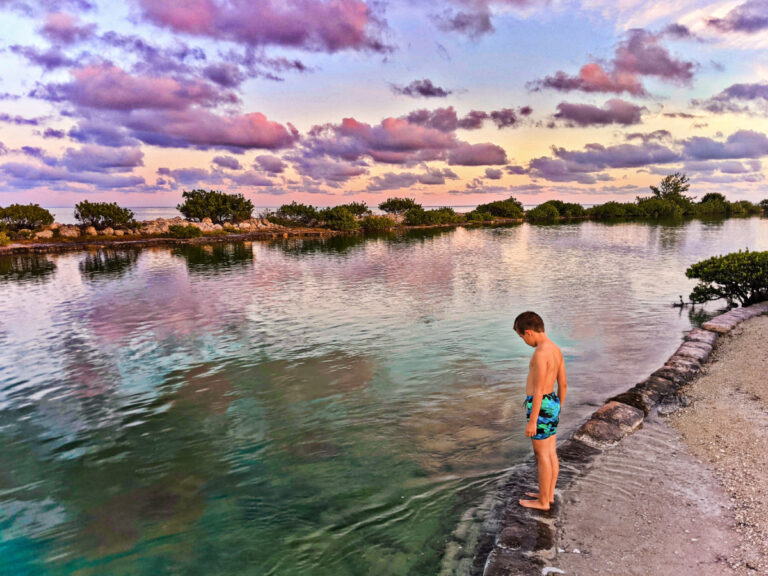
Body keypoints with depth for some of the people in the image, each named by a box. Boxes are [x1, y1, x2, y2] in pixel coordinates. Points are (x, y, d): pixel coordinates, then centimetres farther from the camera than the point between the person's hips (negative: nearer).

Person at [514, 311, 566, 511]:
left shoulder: (541, 353, -24)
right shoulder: (556, 350, 6)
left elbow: (538, 390, -23)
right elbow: (563, 384, 14)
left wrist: (532, 421, -18)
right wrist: (558, 409, 25)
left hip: (540, 407, -9)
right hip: (552, 404, 9)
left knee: (542, 455, 4)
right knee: (551, 453, 17)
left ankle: (543, 502, 17)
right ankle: (549, 494, 31)